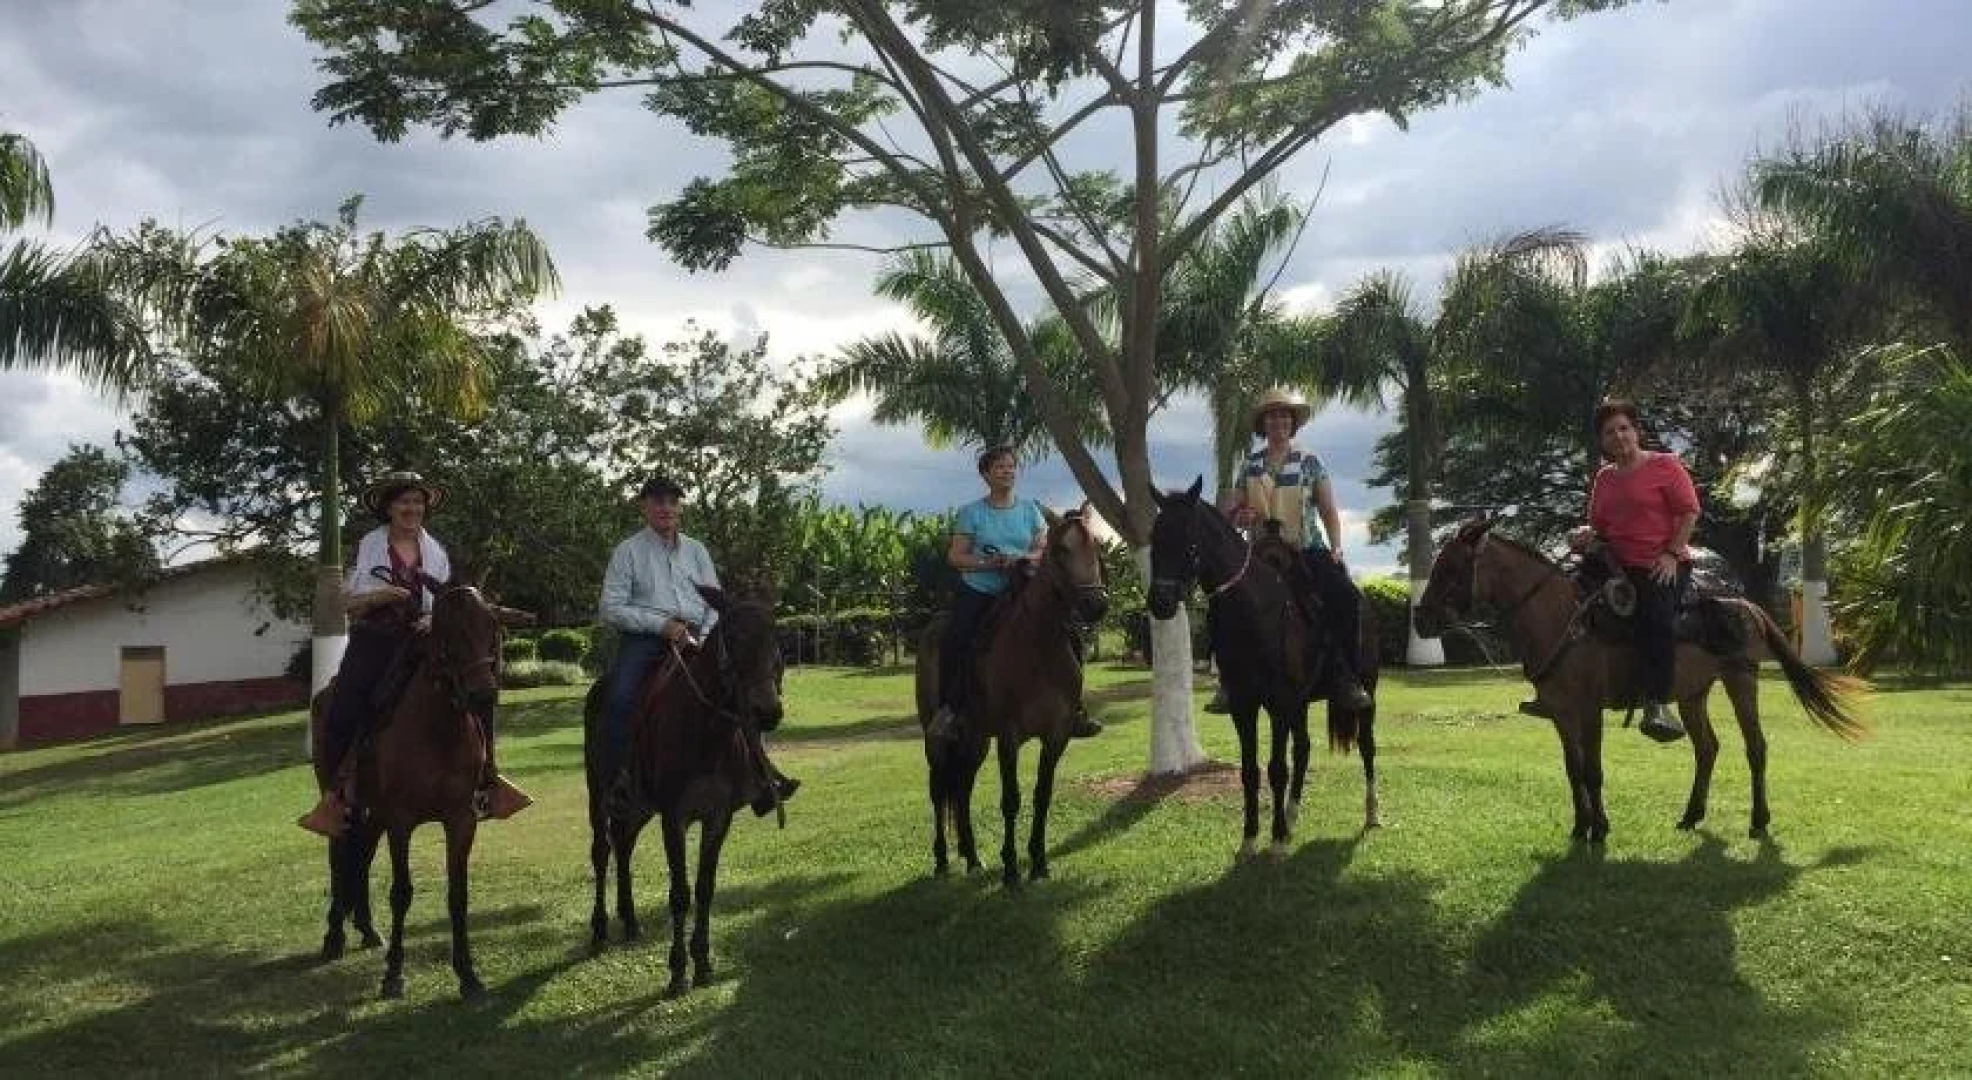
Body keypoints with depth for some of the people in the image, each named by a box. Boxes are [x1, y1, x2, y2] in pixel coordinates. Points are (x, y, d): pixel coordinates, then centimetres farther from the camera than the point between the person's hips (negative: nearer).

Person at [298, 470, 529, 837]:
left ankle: (487, 777, -7)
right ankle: (335, 792, -8)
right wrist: (381, 595, -16)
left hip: (422, 638, 2)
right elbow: (349, 604, 3)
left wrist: (434, 619, -9)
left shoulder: (435, 551, 12)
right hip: (375, 640, -2)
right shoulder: (369, 546, 5)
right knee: (345, 709, -22)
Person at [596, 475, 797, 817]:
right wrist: (662, 625, -13)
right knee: (620, 697, -30)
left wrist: (704, 638, -6)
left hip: (696, 638, 3)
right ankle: (616, 782, -25)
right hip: (644, 638, -3)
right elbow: (609, 609, -3)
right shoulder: (628, 551, 6)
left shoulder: (696, 551, 18)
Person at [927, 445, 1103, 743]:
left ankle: (1073, 710, -9)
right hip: (977, 592, -2)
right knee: (953, 640, -26)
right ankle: (947, 710, -11)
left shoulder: (1030, 509, 8)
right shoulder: (972, 512, 0)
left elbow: (1045, 550, 6)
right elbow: (955, 556, -2)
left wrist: (1023, 558, -16)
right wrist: (988, 563, -19)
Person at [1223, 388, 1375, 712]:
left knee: (1346, 597, -27)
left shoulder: (1310, 463, 6)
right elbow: (1233, 511, 16)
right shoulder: (1250, 466, 10)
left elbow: (1329, 511, 6)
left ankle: (1344, 677, -18)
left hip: (1309, 549, -1)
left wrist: (1336, 549, -7)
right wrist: (1241, 517, -8)